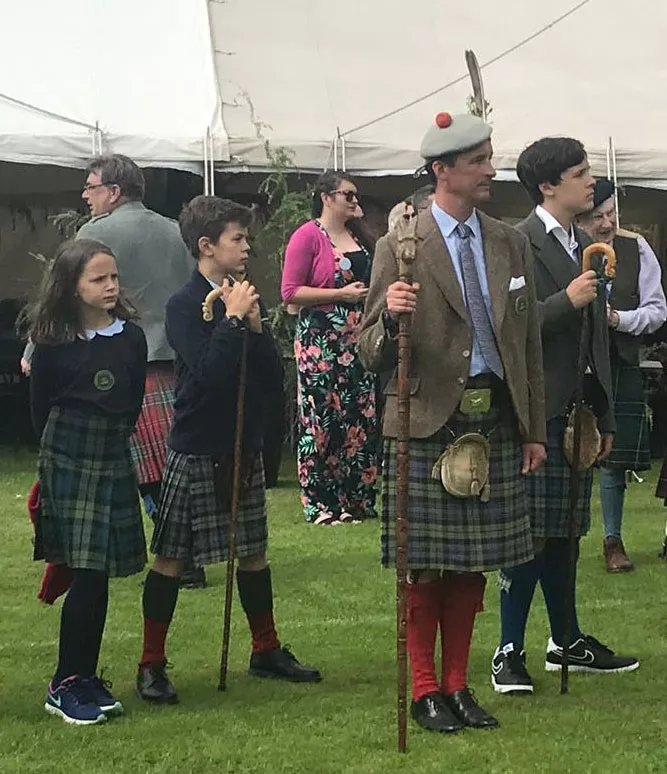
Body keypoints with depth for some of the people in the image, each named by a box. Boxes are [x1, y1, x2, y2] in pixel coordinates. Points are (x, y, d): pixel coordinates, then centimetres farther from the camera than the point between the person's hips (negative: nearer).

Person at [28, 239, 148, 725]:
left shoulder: (131, 338, 3)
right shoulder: (54, 344, -7)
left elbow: (133, 404, 10)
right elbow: (41, 407, 1)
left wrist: (113, 440, 8)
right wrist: (56, 451, 6)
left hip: (114, 459, 4)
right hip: (69, 461, -4)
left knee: (97, 575, 5)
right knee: (87, 574, -9)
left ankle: (84, 680, 15)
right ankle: (66, 685, 0)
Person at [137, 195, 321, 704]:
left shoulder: (245, 302, 9)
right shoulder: (185, 306, -10)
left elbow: (275, 379, 3)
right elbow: (207, 372, -25)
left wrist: (256, 327, -9)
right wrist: (233, 320, -19)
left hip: (245, 448, 6)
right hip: (195, 453, -6)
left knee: (253, 553, 14)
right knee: (171, 558, 0)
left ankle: (266, 651, 28)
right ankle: (152, 666, 7)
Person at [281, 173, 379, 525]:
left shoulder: (357, 237, 17)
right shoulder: (308, 236, -4)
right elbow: (291, 291, -11)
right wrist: (341, 294, -14)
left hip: (358, 341, 7)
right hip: (321, 342, -7)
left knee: (361, 420, 4)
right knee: (321, 421, -6)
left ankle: (356, 502, 10)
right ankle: (321, 505, -1)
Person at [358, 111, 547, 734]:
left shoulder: (511, 245, 11)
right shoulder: (399, 248, -4)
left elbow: (529, 343, 15)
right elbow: (372, 355, -5)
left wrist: (535, 430, 12)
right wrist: (389, 315, -27)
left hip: (494, 422, 4)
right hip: (427, 424, -4)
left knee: (473, 564, 9)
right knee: (425, 565, 1)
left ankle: (457, 684, 20)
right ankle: (424, 691, 12)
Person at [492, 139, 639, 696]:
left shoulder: (586, 248, 17)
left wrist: (605, 417, 19)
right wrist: (567, 301, -25)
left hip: (577, 414, 8)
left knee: (563, 532, 15)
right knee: (531, 535, -5)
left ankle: (567, 642, 24)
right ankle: (509, 653, 2)